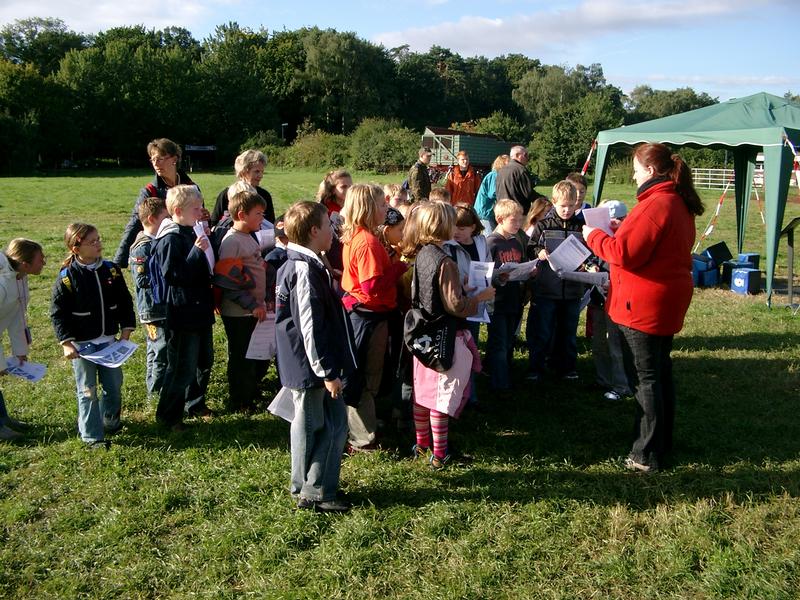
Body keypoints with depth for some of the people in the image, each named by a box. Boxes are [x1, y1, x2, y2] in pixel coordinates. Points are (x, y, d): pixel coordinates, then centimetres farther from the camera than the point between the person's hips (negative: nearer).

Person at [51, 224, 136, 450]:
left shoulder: (111, 270, 0)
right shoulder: (67, 278, -12)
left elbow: (125, 302, 8)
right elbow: (58, 313, -9)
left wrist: (126, 330, 1)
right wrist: (66, 343, -15)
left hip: (109, 341, 4)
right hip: (82, 344, -4)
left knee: (114, 386, 13)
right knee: (88, 391, 4)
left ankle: (110, 422, 36)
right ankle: (92, 436, 14)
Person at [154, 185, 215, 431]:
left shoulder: (193, 234, 11)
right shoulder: (170, 239, -17)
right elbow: (172, 275, -25)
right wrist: (196, 251, -28)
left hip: (201, 311, 9)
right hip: (183, 315, -9)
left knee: (204, 361, 19)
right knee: (182, 367, -2)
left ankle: (195, 403, 36)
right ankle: (168, 415, 12)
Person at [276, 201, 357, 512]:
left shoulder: (305, 265, 11)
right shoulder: (305, 270, -21)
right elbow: (309, 326, -24)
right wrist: (327, 371, -20)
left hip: (316, 367, 10)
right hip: (310, 368, -10)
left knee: (335, 423, 16)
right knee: (312, 428, 3)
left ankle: (322, 485, 28)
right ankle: (312, 494, 18)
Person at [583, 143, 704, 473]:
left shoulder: (654, 205, -20)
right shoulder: (680, 203, 11)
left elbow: (625, 254, -22)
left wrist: (595, 236, -7)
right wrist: (622, 231, 11)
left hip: (644, 306, -10)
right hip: (668, 301, 10)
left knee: (645, 378, -2)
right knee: (661, 372, 18)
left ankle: (647, 455, 5)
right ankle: (663, 442, 30)